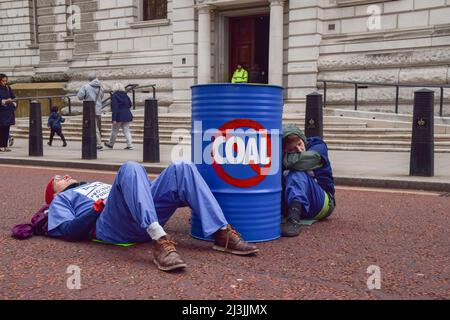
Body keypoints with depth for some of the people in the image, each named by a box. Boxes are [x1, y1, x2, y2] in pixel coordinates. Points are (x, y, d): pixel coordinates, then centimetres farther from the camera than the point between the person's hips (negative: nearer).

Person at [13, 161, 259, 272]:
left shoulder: (96, 185, 44)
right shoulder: (62, 199, 29)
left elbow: (132, 193, 32)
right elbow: (67, 230, 7)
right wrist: (97, 208, -7)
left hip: (144, 221, 5)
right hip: (109, 226, -5)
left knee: (181, 169, -14)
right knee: (130, 168, -31)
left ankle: (222, 233, -27)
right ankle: (159, 241, -49)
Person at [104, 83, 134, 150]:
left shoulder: (114, 96, -10)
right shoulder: (125, 95, 7)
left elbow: (114, 108, -16)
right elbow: (130, 104, 14)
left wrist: (114, 119, -17)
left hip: (119, 116, -5)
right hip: (127, 115, 5)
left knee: (114, 130, 11)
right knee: (126, 130, 7)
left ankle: (110, 144, 27)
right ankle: (130, 145, -2)